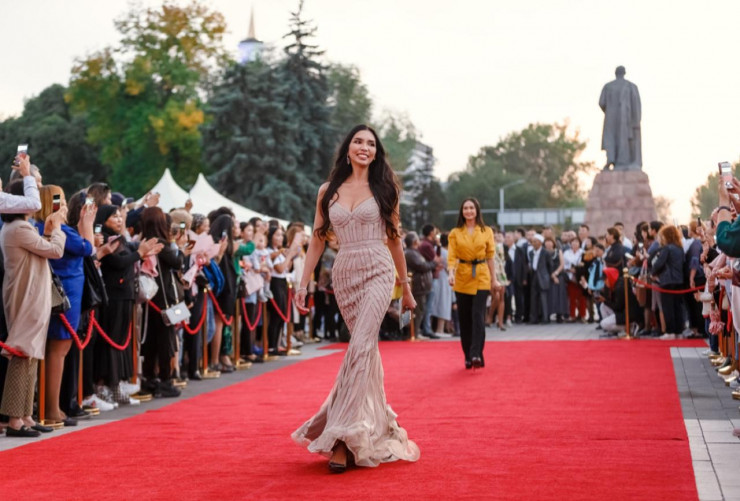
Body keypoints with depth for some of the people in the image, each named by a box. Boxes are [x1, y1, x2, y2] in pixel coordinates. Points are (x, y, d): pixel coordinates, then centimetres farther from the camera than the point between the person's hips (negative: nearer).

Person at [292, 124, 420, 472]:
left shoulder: (383, 188, 5)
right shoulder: (328, 191, 9)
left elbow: (394, 239, 10)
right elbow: (317, 240, 10)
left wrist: (406, 288, 13)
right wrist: (303, 283, 4)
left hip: (377, 273, -3)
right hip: (343, 275, 3)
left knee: (361, 348, -16)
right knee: (366, 350, 10)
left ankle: (342, 438, -19)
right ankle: (376, 426, 23)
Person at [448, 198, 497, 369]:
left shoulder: (486, 231, 5)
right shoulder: (455, 233, 4)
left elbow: (490, 256, 9)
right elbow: (452, 256, -1)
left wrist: (493, 278, 9)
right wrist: (451, 273, -18)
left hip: (481, 277, -1)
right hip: (462, 277, 1)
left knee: (478, 315, -14)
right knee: (464, 318, 4)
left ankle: (476, 355, -16)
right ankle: (468, 357, 14)